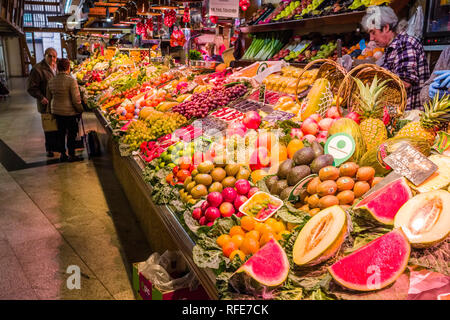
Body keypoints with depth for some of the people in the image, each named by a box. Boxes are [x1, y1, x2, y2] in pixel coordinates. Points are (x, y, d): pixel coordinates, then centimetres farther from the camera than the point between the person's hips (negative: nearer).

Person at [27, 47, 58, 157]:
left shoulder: (56, 67, 9)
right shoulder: (38, 69, -13)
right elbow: (31, 87, -14)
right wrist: (41, 98, -25)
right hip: (46, 103, -6)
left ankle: (56, 146, 30)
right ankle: (49, 149, 19)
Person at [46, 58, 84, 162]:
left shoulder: (51, 81, 4)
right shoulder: (71, 80, -17)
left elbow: (48, 98, 12)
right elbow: (76, 99, -17)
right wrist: (80, 110, -4)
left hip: (56, 111, 6)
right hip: (69, 112, -6)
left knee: (61, 132, 16)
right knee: (72, 133, 6)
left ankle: (62, 154, 23)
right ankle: (71, 155, 12)